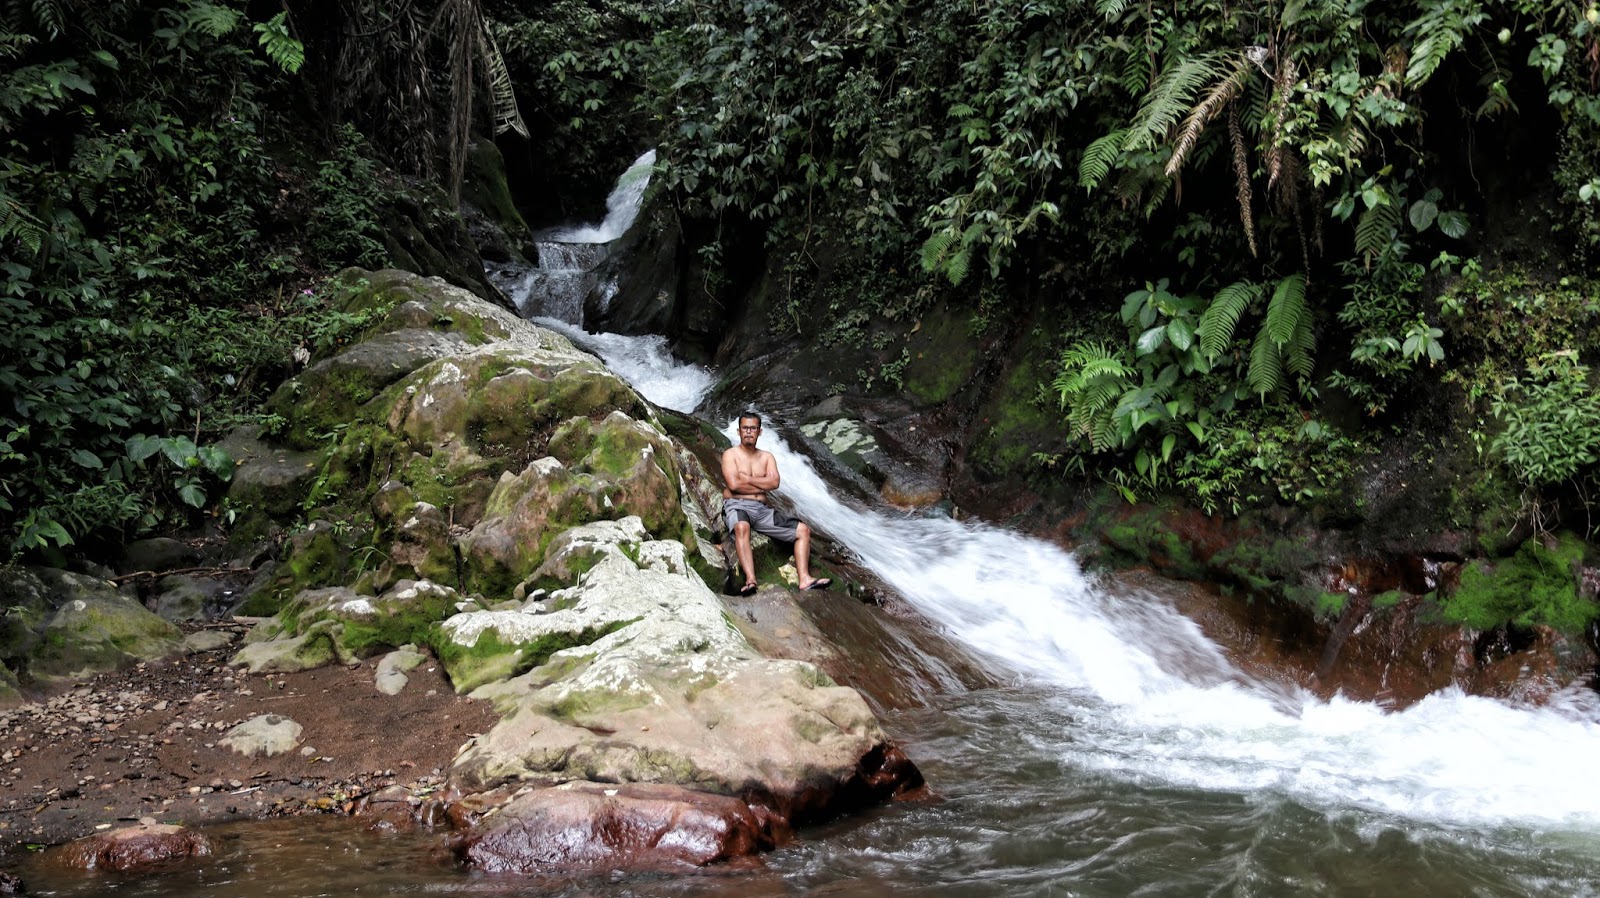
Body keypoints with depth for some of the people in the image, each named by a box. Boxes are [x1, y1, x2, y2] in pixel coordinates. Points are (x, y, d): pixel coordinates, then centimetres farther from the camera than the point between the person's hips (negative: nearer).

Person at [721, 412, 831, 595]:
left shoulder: (767, 457, 18)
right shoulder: (730, 455, 4)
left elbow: (774, 483, -1)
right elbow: (733, 484, -13)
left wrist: (746, 479, -6)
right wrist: (762, 486, -2)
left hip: (762, 509, 6)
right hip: (737, 505, -6)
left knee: (803, 530, -7)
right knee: (741, 527, -42)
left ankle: (804, 578, -19)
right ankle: (750, 580, -54)